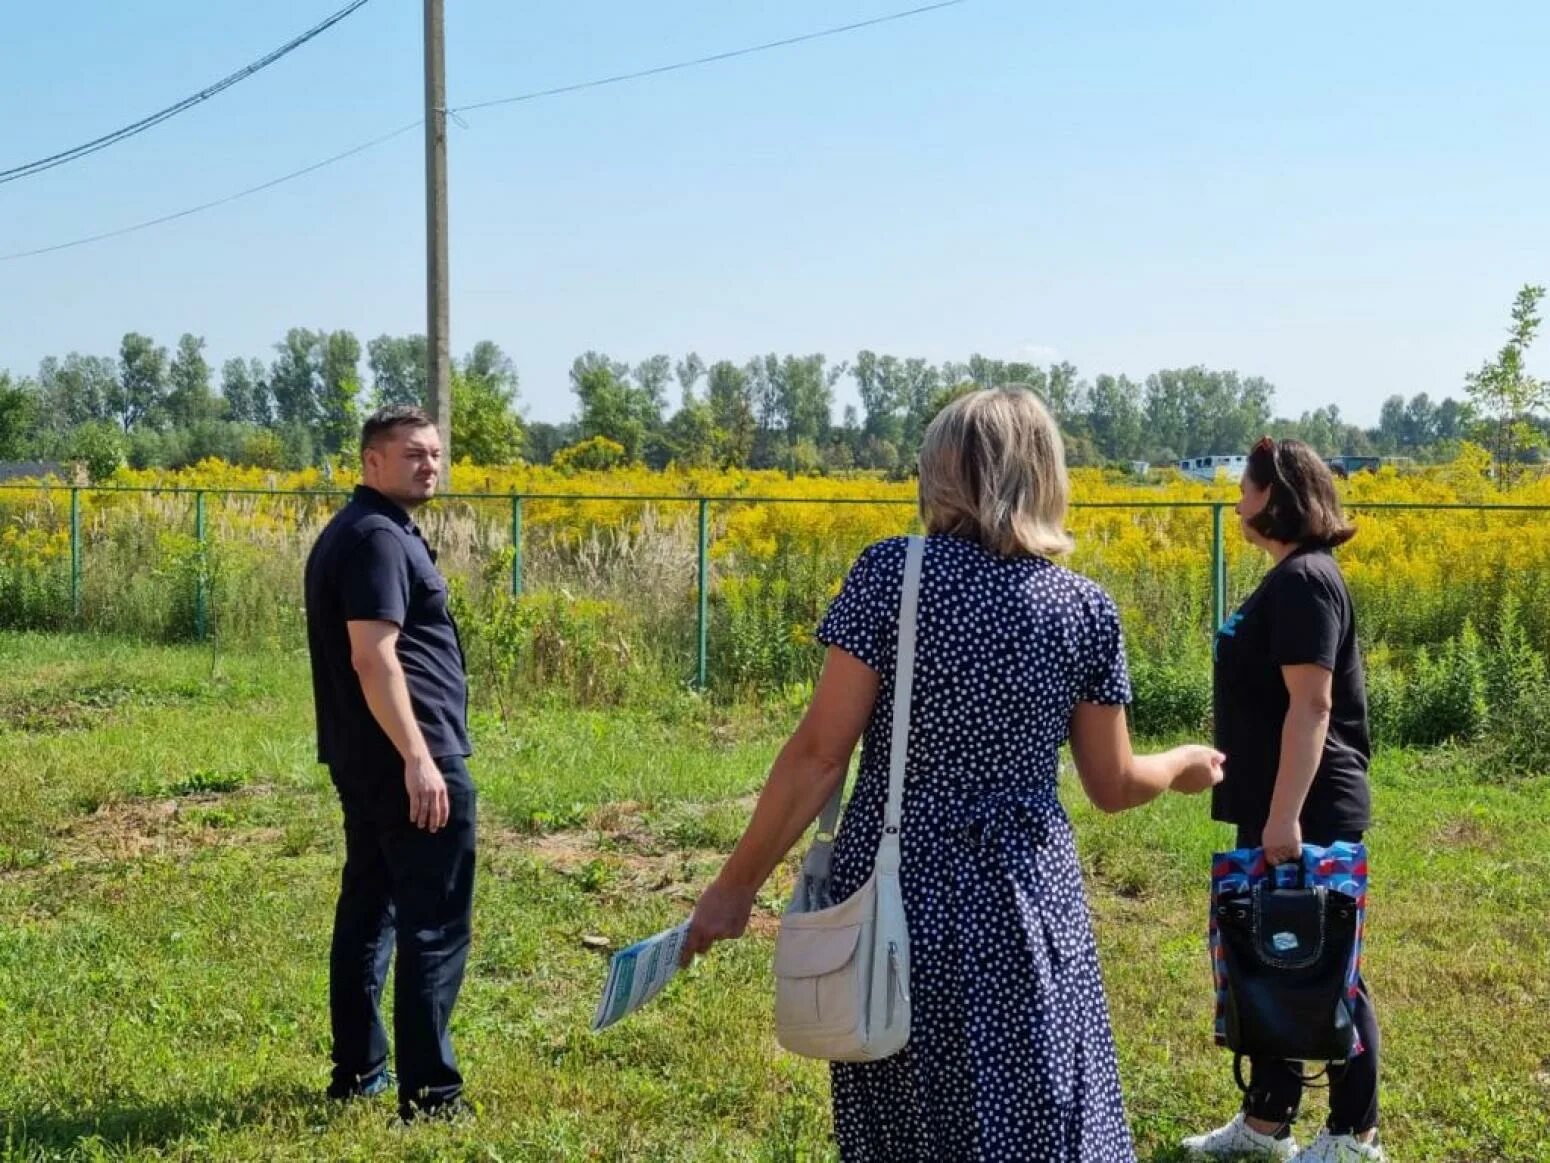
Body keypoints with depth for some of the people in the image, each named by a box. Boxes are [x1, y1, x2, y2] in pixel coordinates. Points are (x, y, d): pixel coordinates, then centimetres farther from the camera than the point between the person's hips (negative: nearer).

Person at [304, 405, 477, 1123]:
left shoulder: (348, 532, 17)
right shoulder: (379, 537, -15)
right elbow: (374, 657, -24)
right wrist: (419, 760, -27)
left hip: (361, 759, 11)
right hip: (409, 759, -11)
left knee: (367, 909, 15)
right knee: (434, 928, -7)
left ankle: (358, 1072, 23)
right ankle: (428, 1093, -5)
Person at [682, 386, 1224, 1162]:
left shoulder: (891, 574, -9)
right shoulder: (1086, 611, -1)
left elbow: (820, 752, -11)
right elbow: (1112, 787, 7)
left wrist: (738, 882, -1)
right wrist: (1184, 766, 29)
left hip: (897, 888, -1)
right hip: (1024, 901, 2)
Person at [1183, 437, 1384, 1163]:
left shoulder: (1305, 579, -17)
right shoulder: (1286, 579, 14)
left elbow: (1312, 705, -23)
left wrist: (1286, 817, -26)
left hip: (1309, 817, -10)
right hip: (1275, 812, 10)